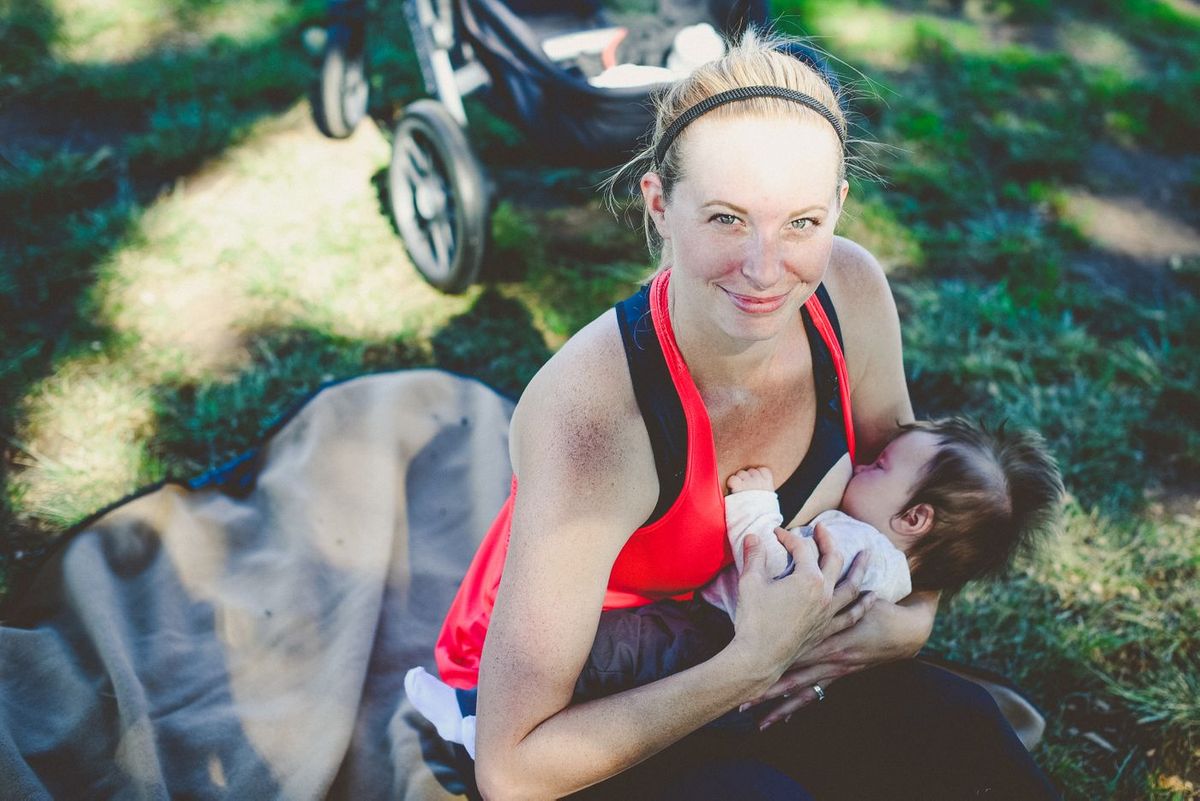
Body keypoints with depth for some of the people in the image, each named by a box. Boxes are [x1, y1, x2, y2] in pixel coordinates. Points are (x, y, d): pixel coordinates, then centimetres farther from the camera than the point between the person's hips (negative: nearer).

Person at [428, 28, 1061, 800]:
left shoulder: (851, 290, -18)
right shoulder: (591, 417, -35)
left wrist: (908, 624, -16)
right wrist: (757, 662, -31)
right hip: (549, 708, -4)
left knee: (959, 728, -18)